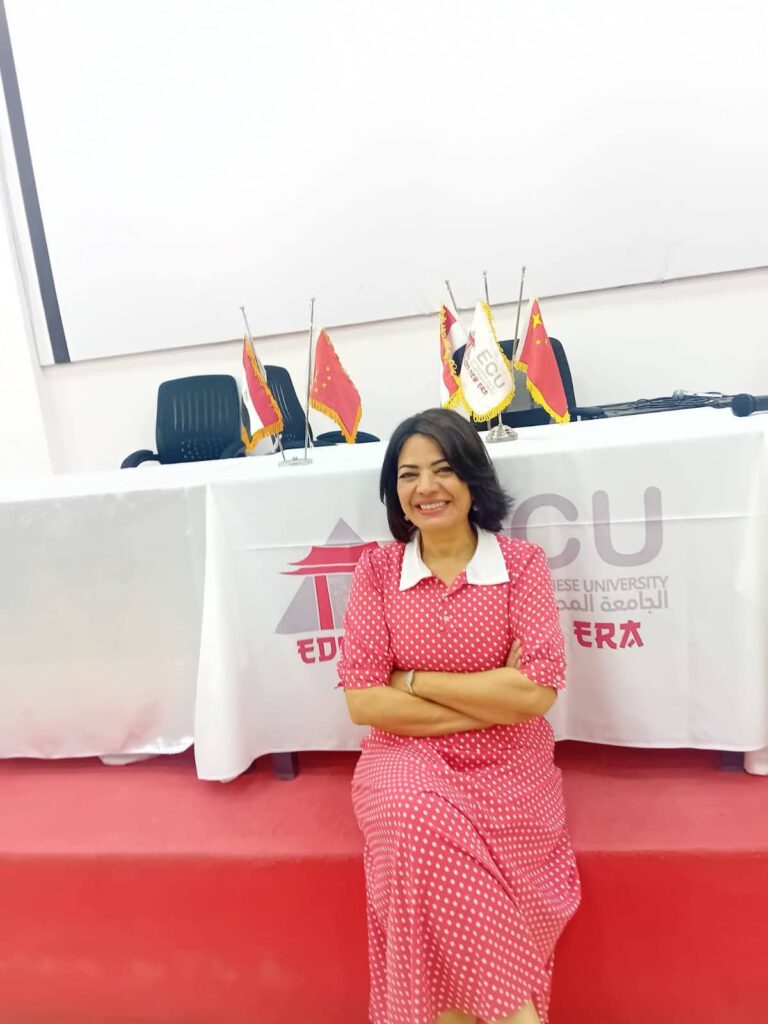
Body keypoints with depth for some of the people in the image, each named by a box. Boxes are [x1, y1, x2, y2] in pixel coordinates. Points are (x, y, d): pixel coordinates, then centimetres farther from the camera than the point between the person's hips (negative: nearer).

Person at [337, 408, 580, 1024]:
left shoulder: (522, 563, -2)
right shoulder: (378, 569, 0)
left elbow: (536, 693, -12)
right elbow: (364, 702, -7)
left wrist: (414, 680, -10)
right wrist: (490, 701, -11)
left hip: (507, 772, -1)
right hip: (406, 764, 1)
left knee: (424, 835, -27)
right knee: (417, 817, -30)